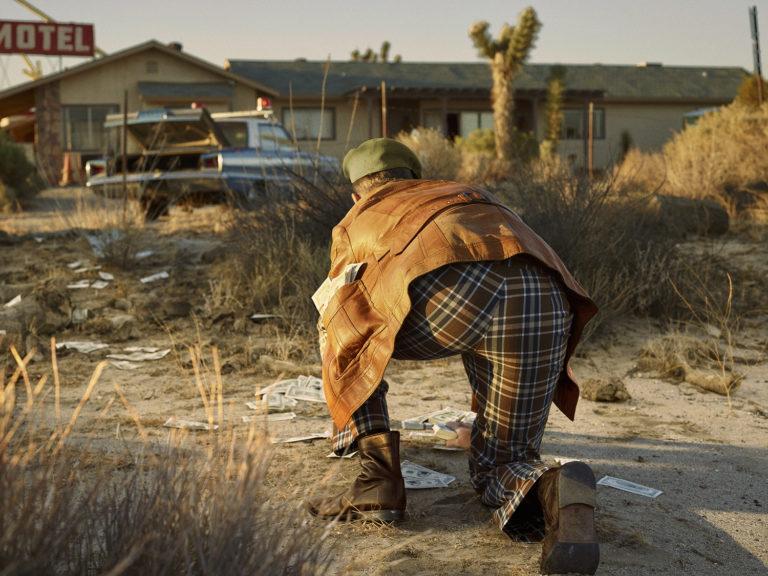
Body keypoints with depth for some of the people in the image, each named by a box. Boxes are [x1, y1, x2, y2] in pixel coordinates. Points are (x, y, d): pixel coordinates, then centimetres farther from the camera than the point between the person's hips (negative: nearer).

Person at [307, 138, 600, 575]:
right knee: (500, 467, 21)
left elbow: (341, 326, 48)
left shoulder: (355, 222, 37)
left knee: (342, 334, 28)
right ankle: (554, 491, -13)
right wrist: (490, 406, 66)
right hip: (545, 305, 4)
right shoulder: (469, 195, 46)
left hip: (445, 291, -3)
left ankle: (378, 483, 17)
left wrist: (353, 415, 68)